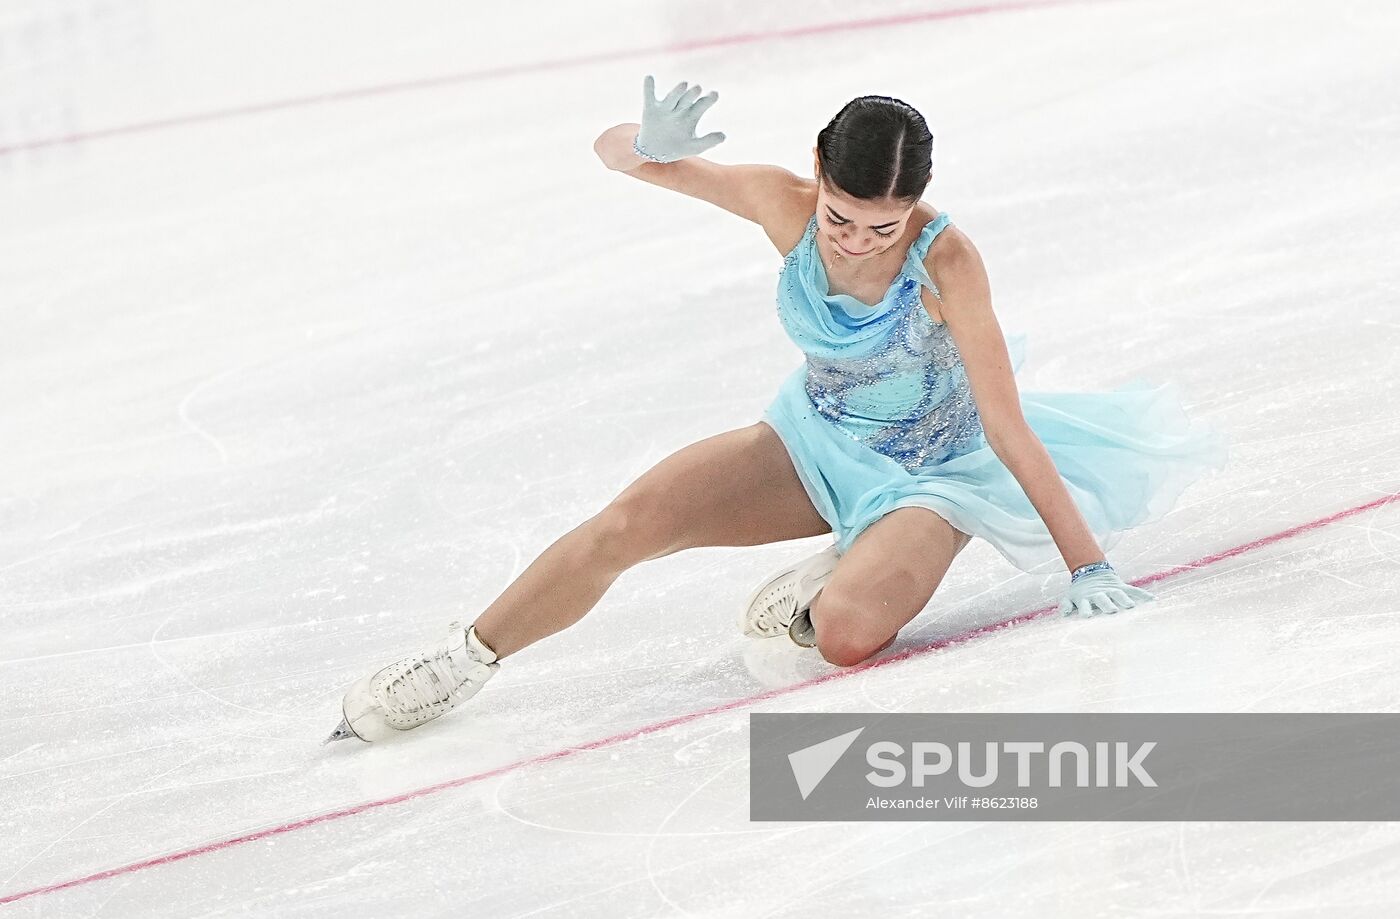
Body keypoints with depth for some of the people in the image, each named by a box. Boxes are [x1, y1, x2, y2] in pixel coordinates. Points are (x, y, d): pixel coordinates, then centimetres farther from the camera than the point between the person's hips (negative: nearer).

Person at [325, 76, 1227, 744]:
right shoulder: (786, 204, -21)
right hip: (817, 446, 4)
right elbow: (614, 150, -15)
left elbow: (1009, 430, -27)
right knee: (633, 520, -14)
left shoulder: (945, 258, -32)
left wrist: (1087, 564, -27)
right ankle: (465, 660, 7)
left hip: (932, 472, -4)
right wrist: (652, 144, -39)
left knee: (845, 634, -32)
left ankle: (850, 575, 5)